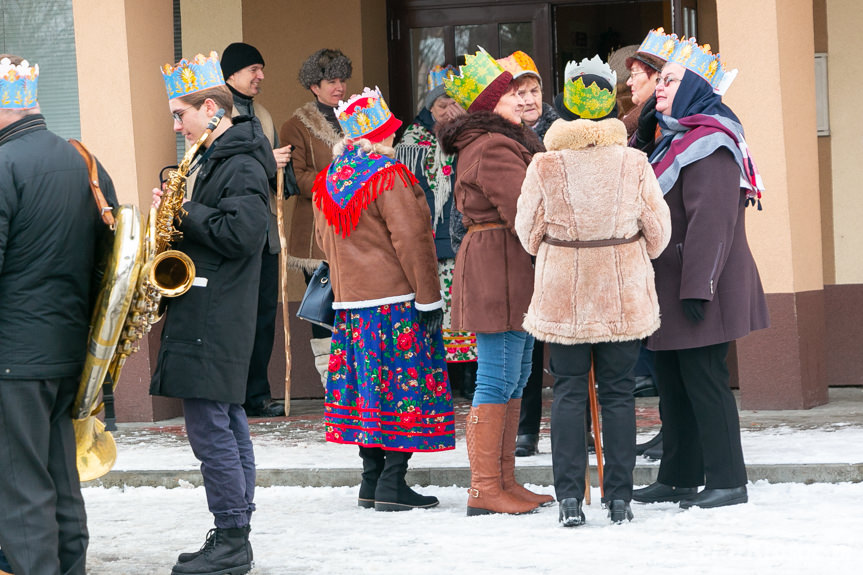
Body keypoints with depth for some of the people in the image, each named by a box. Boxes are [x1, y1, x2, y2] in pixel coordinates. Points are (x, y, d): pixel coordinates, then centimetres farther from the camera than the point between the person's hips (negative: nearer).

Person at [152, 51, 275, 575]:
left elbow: (241, 235, -24)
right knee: (228, 425, 12)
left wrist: (183, 211, -14)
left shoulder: (243, 167, -14)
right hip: (207, 313, 11)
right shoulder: (216, 159, 17)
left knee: (210, 429, -9)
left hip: (214, 322, -11)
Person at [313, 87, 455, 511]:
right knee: (406, 386, -3)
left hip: (350, 301, 8)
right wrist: (429, 299, -12)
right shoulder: (389, 177, -14)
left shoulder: (326, 181, 10)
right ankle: (392, 484, -6)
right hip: (397, 300, -8)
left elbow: (326, 241, 19)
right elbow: (411, 240, -15)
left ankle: (371, 481, 14)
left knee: (370, 388, 12)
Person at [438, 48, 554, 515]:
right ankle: (484, 490, -6)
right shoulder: (494, 149, -14)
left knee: (514, 382, 14)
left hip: (513, 275, 11)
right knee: (497, 381, -9)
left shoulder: (502, 143, 22)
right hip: (500, 270, -11)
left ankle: (503, 481, 19)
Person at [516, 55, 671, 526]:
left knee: (568, 392, 6)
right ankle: (619, 497, 8)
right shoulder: (634, 163, -7)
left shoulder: (545, 165, -8)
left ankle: (569, 498, 0)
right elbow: (658, 229, 2)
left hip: (562, 293, 0)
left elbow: (528, 230, 2)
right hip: (624, 293, 1)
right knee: (618, 393, 8)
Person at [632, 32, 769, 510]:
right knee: (673, 381, 14)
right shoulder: (675, 139, 18)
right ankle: (679, 479, 22)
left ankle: (727, 482, -2)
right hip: (670, 289, 10)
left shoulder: (710, 143, -15)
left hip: (700, 290, -10)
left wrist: (697, 288, -26)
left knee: (703, 379, -7)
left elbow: (710, 222, -22)